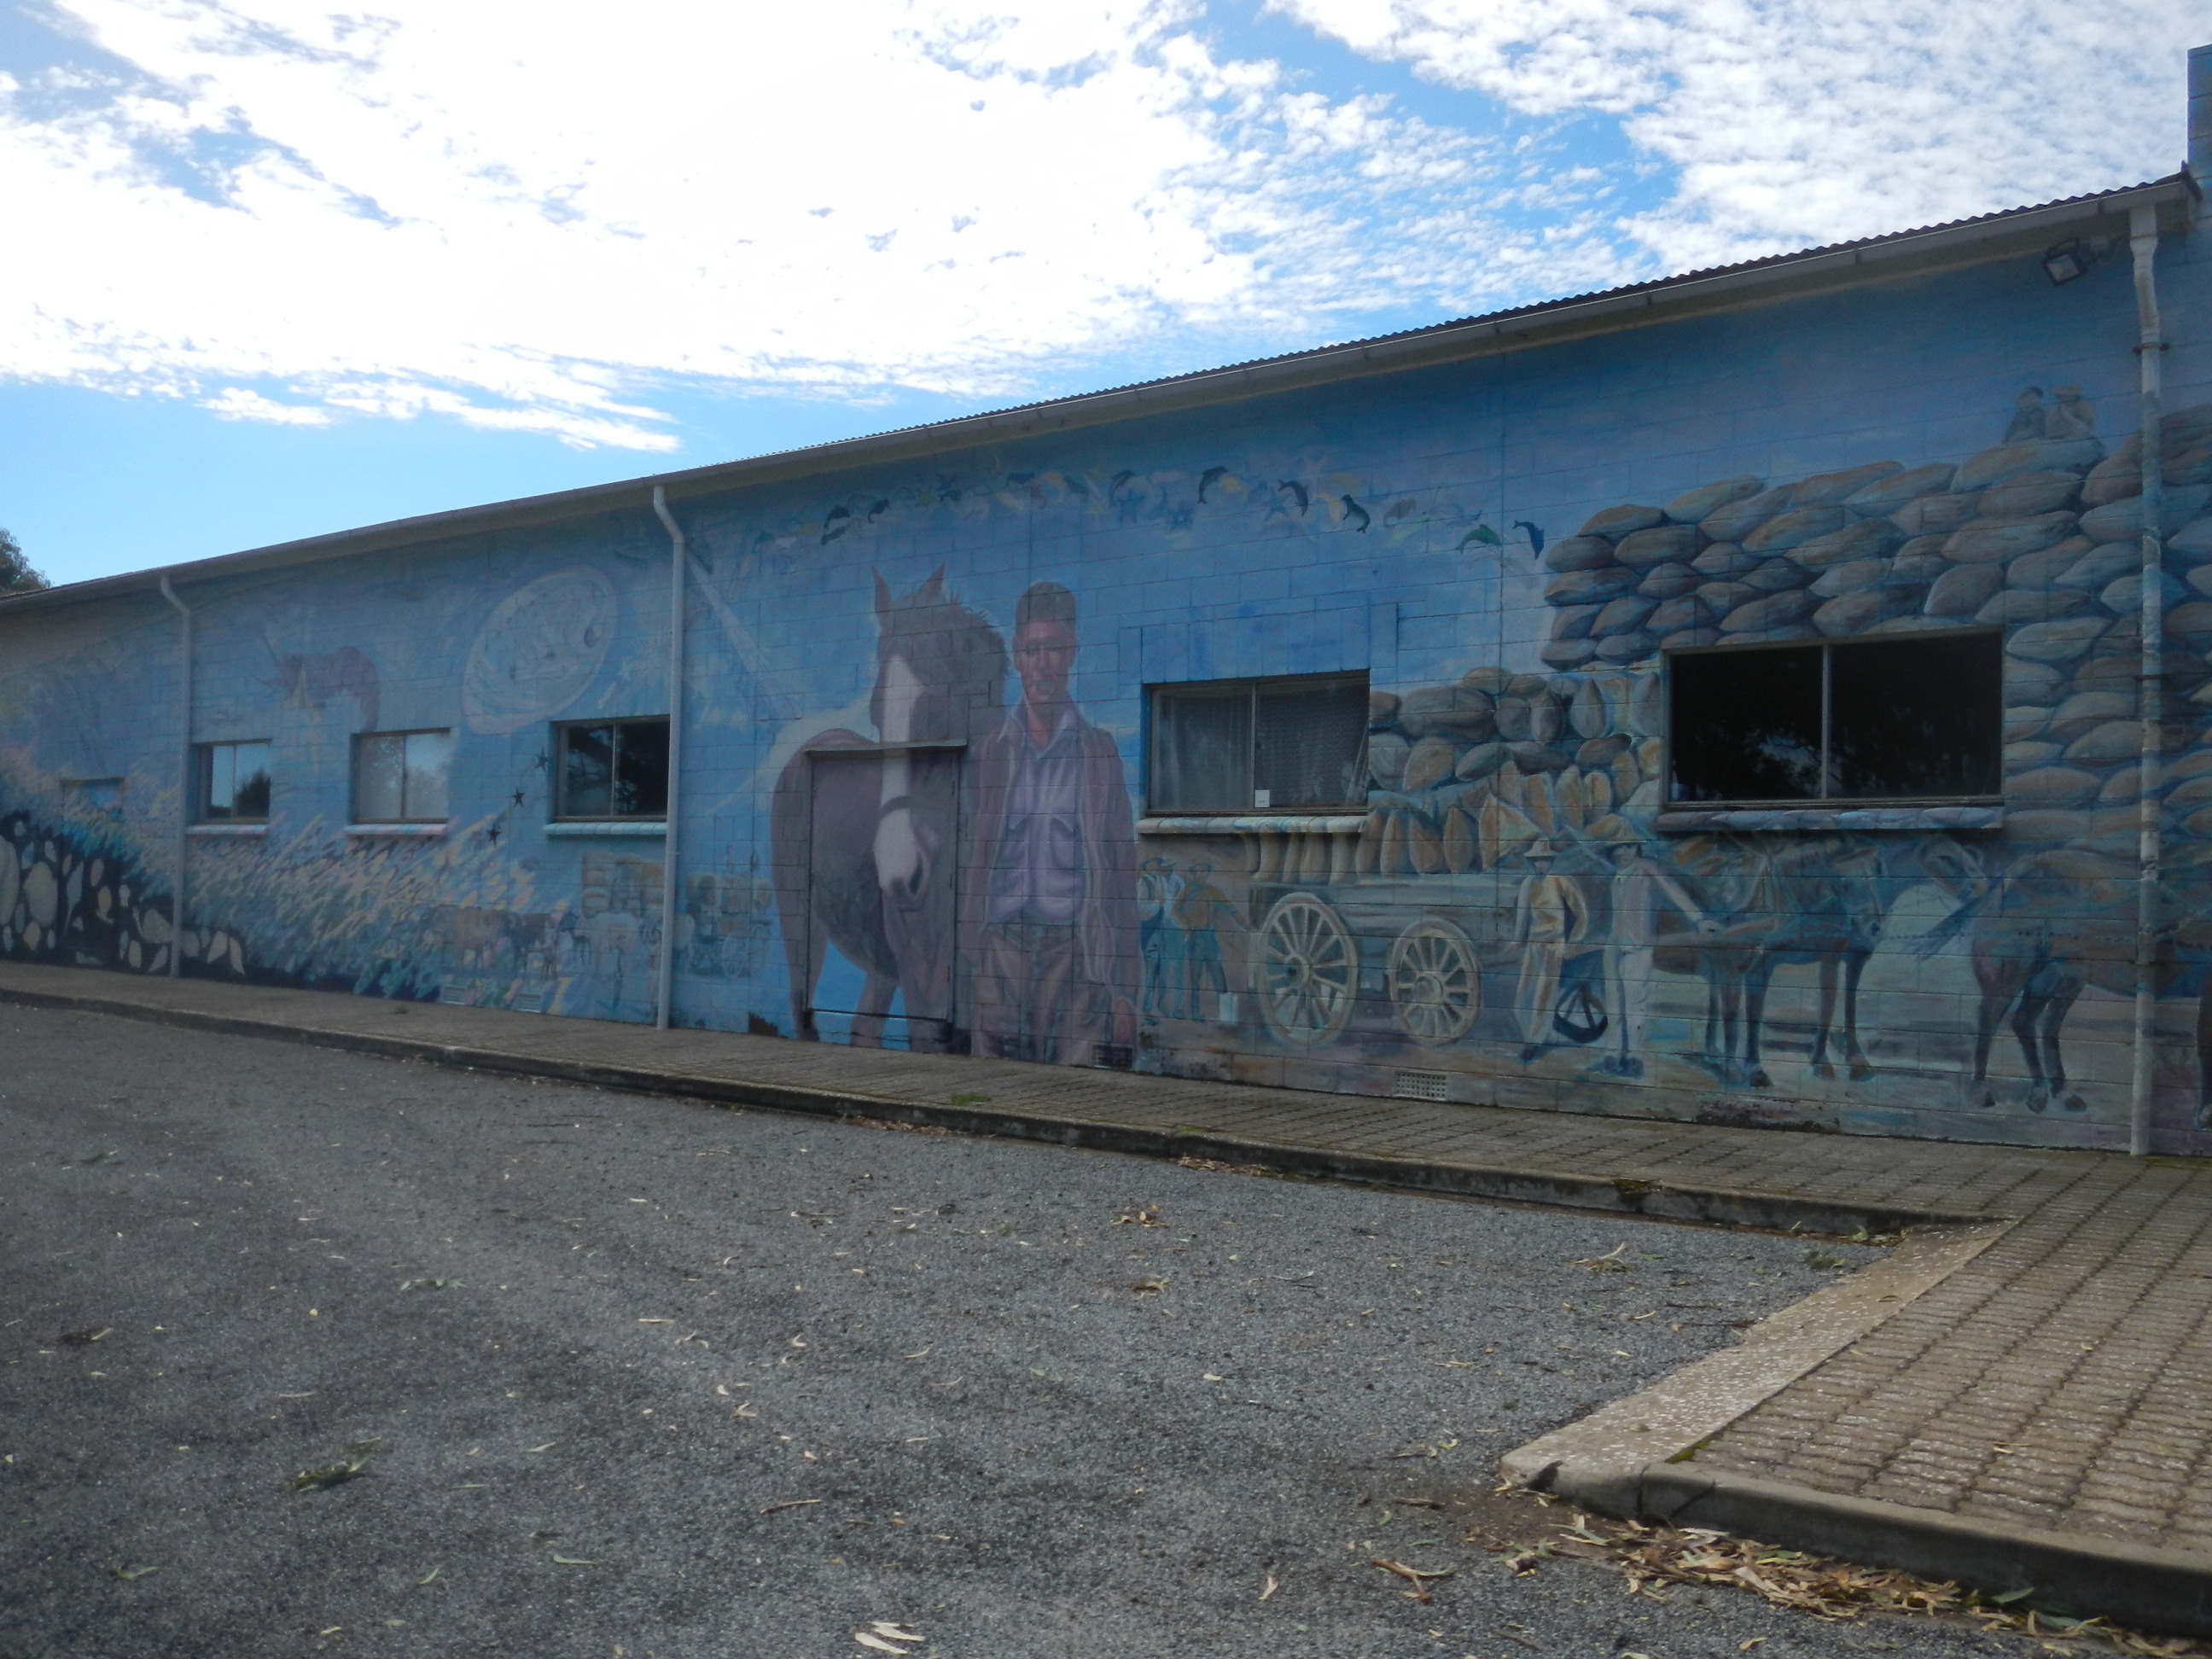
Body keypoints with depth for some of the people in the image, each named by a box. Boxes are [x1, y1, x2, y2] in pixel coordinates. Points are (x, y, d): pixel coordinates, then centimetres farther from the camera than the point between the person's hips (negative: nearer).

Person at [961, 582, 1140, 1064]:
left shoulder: (1099, 751, 7)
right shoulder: (989, 753, 12)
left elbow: (1120, 876, 4)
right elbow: (971, 865, 12)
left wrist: (1124, 994, -1)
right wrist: (968, 970, 3)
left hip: (1075, 952, -2)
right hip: (1000, 955, 2)